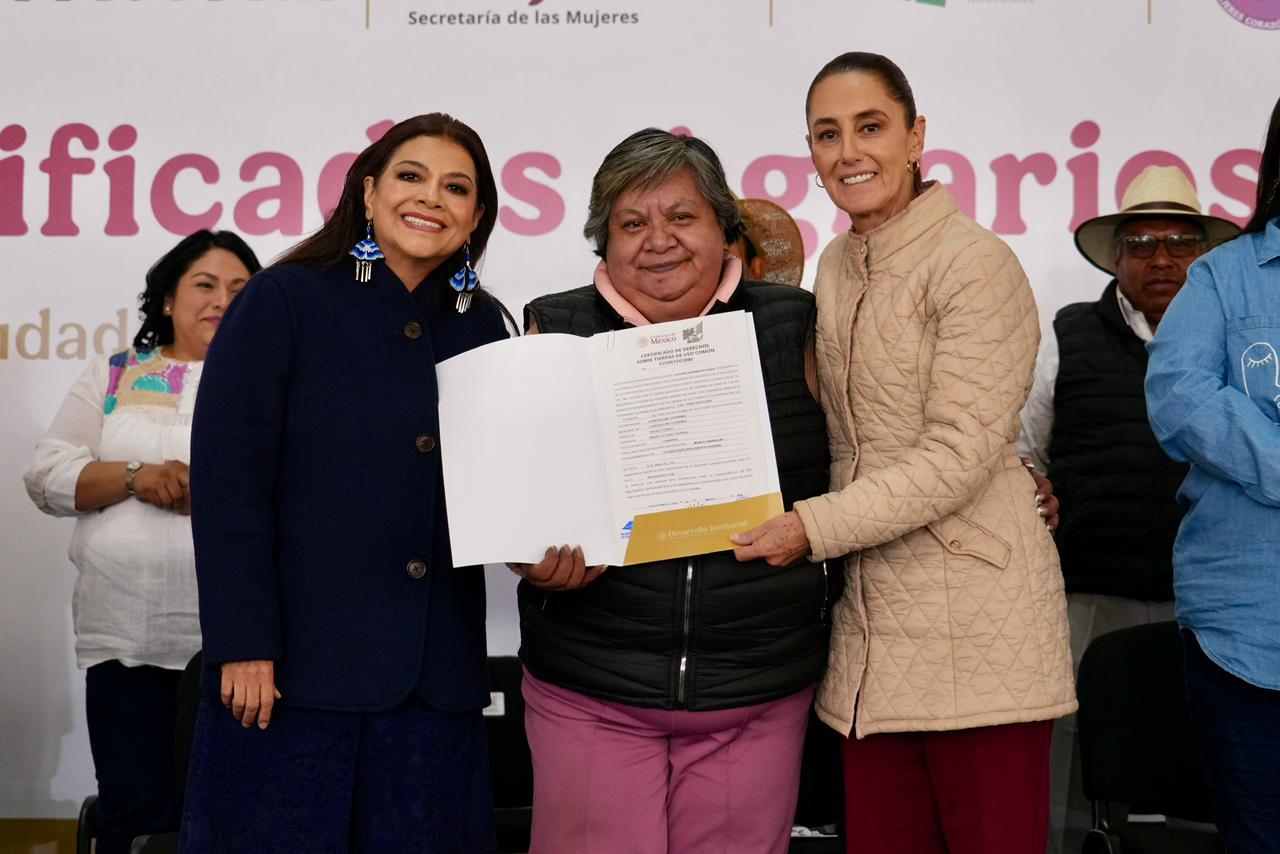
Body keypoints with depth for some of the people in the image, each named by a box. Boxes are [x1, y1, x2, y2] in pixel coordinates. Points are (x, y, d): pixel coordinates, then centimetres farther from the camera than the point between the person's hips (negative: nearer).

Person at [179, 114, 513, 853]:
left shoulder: (485, 328, 9)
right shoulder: (286, 299, -3)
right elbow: (228, 480, -9)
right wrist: (245, 647, -13)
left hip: (437, 677, 4)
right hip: (292, 666, -4)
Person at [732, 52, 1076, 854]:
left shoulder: (975, 262, -10)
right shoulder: (836, 267, 13)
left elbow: (958, 456, -16)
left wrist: (812, 527, -14)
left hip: (977, 630, -6)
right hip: (874, 629, 7)